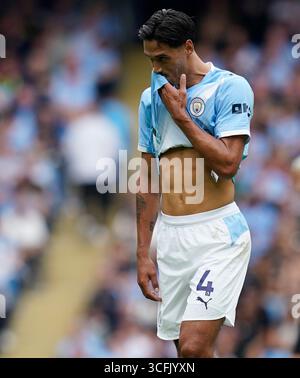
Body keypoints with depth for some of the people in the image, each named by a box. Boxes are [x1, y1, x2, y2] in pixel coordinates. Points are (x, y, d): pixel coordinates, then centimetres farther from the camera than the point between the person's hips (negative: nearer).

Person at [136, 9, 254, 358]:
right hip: (170, 235, 6)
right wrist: (143, 253, 13)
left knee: (194, 347, -19)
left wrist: (180, 114, -12)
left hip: (217, 233, -6)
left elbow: (227, 164, -17)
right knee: (183, 349, 7)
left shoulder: (230, 87, -6)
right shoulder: (152, 97, 12)